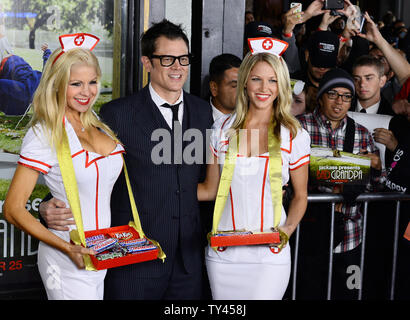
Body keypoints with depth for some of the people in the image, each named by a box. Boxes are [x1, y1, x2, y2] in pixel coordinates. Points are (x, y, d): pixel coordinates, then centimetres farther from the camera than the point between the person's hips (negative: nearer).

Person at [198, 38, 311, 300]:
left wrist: (288, 229, -8)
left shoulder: (294, 135, -1)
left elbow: (300, 196, 8)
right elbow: (211, 190, 11)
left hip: (269, 253, -2)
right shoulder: (223, 129, 4)